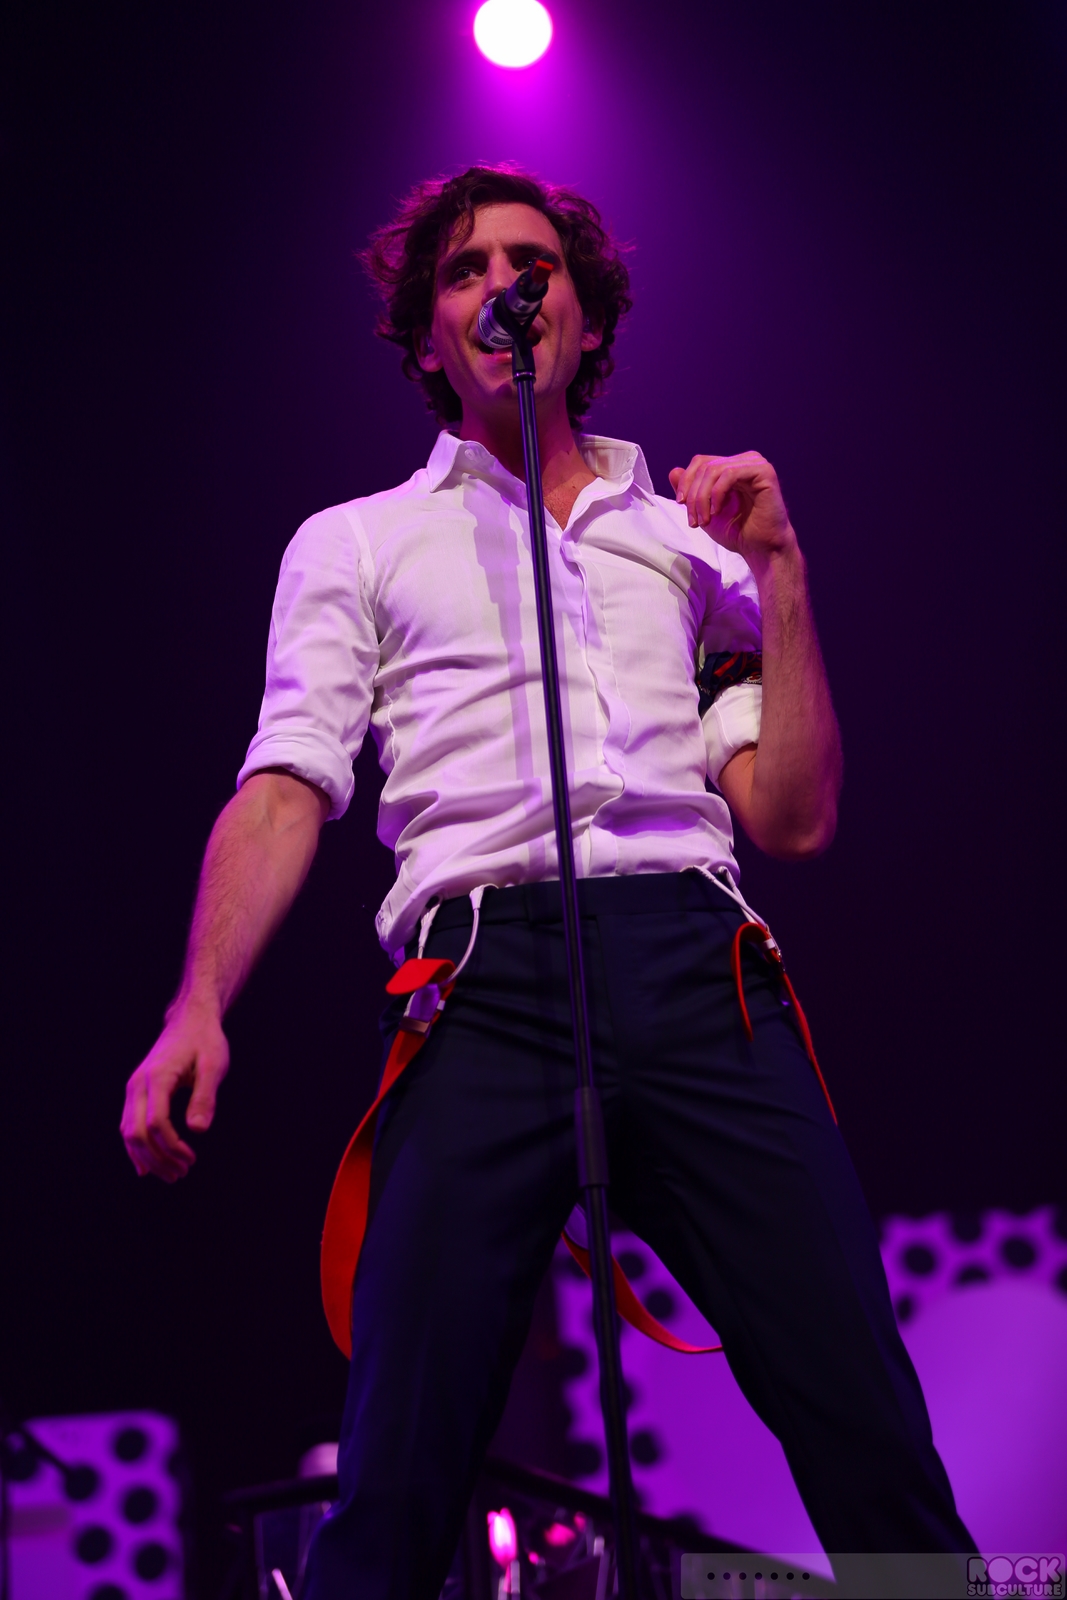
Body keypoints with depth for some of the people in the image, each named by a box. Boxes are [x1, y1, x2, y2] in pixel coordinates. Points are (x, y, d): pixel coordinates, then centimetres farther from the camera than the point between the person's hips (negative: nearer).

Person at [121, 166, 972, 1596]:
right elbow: (287, 788, 8)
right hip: (492, 977, -1)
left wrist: (781, 573, 15)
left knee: (876, 1450, -11)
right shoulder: (356, 543, 22)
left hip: (702, 976, 2)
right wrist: (199, 1005, -9)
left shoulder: (690, 541, 27)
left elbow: (795, 821, 19)